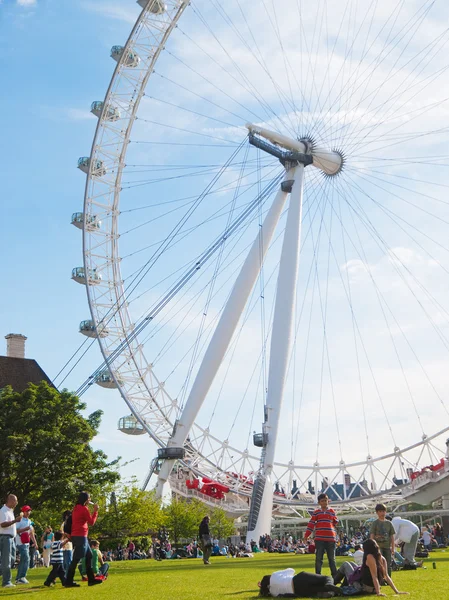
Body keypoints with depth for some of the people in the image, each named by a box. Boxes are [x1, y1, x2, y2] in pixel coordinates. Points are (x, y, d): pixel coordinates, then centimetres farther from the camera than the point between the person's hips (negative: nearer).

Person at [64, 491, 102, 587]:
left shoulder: (76, 508, 14)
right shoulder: (84, 508, -13)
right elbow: (92, 522, -10)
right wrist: (95, 511, -3)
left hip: (76, 535, 10)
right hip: (81, 536, -10)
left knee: (89, 556, 14)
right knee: (76, 559, -7)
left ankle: (91, 579, 17)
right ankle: (68, 581, -6)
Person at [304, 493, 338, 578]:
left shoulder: (332, 511, 12)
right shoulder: (316, 512, 9)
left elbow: (336, 522, 18)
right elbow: (311, 524, 4)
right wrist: (306, 535, 0)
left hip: (330, 538, 1)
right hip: (319, 539, -1)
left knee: (332, 558, 5)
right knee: (318, 558, -1)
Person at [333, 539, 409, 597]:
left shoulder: (370, 557, -24)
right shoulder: (382, 558, -3)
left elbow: (374, 576, -27)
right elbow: (386, 577, -6)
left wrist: (378, 593, -28)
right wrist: (397, 591, -4)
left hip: (362, 587, -7)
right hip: (372, 589, 7)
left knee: (345, 564, 17)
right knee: (351, 564, 28)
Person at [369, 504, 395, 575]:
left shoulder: (389, 523, 10)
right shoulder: (375, 523, -1)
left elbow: (392, 537, 12)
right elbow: (372, 536, -3)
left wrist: (393, 548, 7)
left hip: (387, 546, 4)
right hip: (378, 546, -4)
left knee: (388, 565, 6)